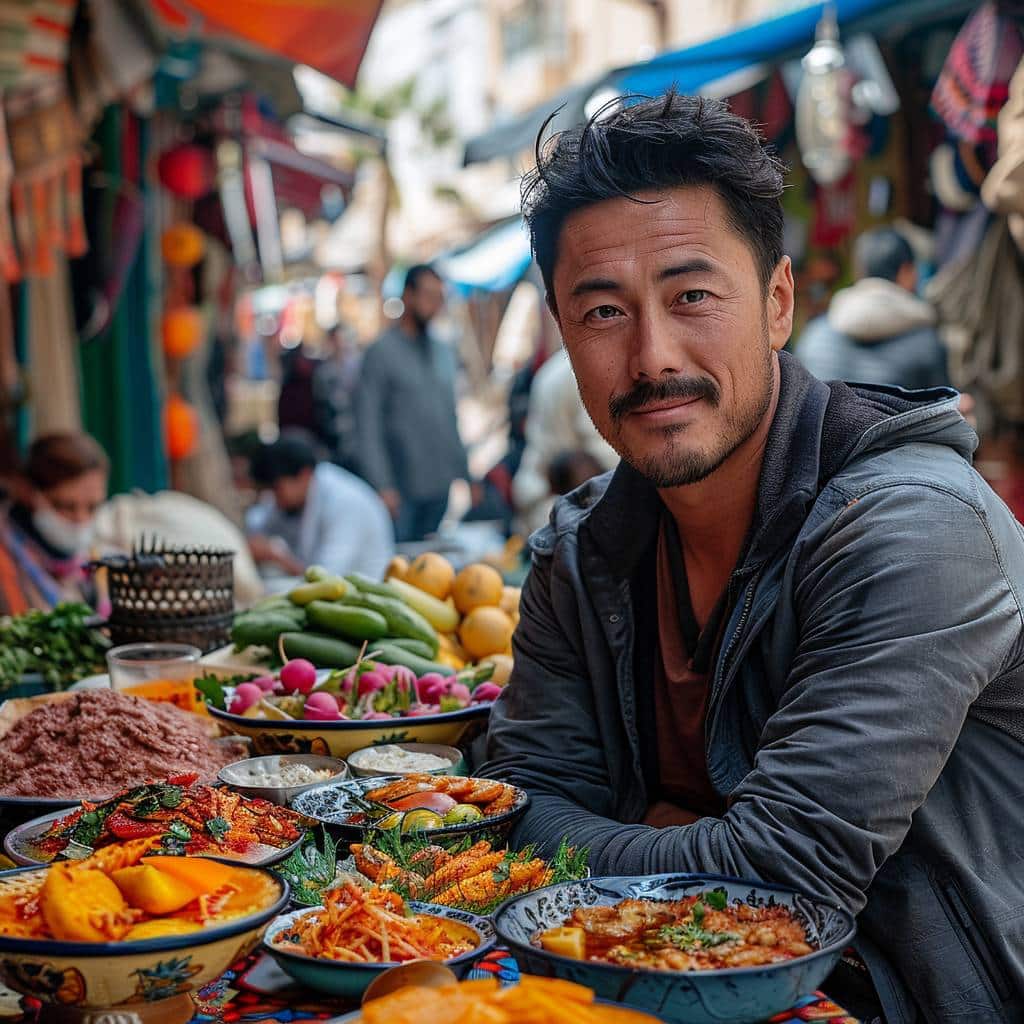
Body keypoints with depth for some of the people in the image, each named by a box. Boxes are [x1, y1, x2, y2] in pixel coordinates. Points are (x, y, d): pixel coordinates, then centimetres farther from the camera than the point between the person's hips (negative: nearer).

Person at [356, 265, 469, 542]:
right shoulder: (382, 351, -4)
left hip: (441, 487, 5)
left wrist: (466, 474, 11)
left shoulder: (444, 353, 14)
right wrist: (382, 486, -16)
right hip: (402, 490, -5)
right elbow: (368, 427, -9)